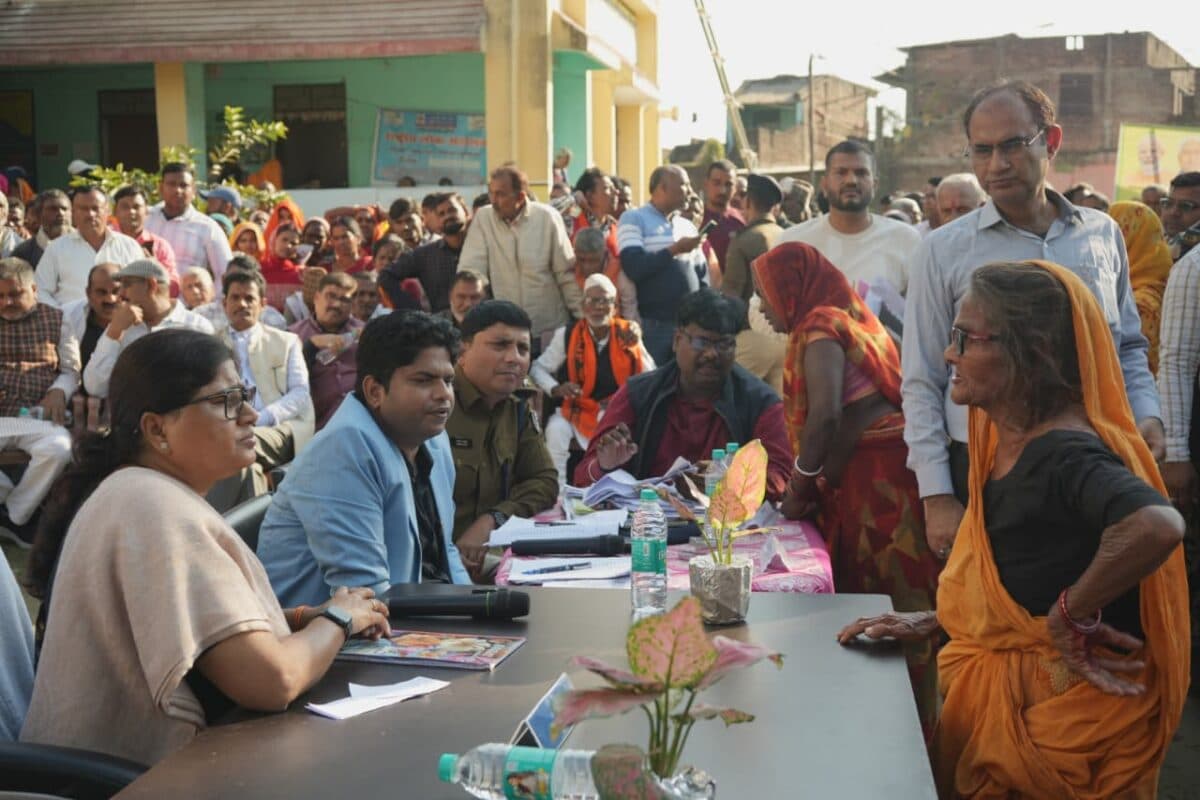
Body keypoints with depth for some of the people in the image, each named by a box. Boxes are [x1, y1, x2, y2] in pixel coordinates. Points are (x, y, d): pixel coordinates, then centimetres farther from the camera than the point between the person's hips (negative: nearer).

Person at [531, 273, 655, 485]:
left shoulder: (627, 333, 0)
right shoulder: (567, 335, -4)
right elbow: (538, 368, 4)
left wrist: (635, 347, -13)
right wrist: (556, 389, -14)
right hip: (578, 411, -1)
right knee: (556, 430, -29)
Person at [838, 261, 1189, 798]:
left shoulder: (1066, 454, -25)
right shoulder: (1005, 442, 4)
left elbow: (1157, 526, -45)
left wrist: (1071, 615, -33)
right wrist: (933, 620, 8)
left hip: (1066, 710, -8)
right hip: (1002, 689, 8)